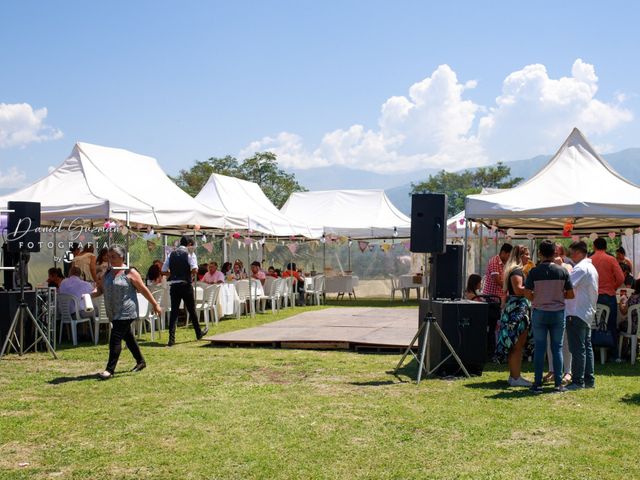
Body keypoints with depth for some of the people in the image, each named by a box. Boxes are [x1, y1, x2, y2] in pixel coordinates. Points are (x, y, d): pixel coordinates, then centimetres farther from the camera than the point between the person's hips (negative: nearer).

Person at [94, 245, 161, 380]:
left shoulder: (130, 273, -7)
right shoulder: (107, 273, 12)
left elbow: (143, 289, -4)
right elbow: (100, 289, 12)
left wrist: (155, 304, -2)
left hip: (126, 312, -7)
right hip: (113, 313, 7)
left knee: (115, 338, -14)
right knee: (127, 337, 17)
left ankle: (110, 369, -13)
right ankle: (140, 361, 32)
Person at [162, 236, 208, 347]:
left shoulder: (172, 254, 9)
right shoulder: (189, 253, -5)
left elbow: (164, 270, 6)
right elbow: (195, 269, -19)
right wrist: (191, 275, 1)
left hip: (173, 285, 3)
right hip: (185, 285, -3)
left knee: (174, 311, 3)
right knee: (191, 309, 12)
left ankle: (171, 338, -6)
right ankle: (199, 333, 29)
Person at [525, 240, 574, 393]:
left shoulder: (534, 272, -7)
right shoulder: (562, 271, -4)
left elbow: (527, 293, -9)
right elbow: (570, 294, -2)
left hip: (539, 312, -1)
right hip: (558, 312, 1)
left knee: (539, 348, 5)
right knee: (557, 347, 8)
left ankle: (537, 383, 6)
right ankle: (558, 383, 7)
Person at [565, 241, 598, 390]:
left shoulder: (580, 268, -15)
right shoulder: (591, 268, 17)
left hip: (576, 313, -10)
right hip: (588, 313, 10)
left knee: (577, 348, -7)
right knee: (586, 347, 12)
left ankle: (577, 381, -5)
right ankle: (589, 379, 16)